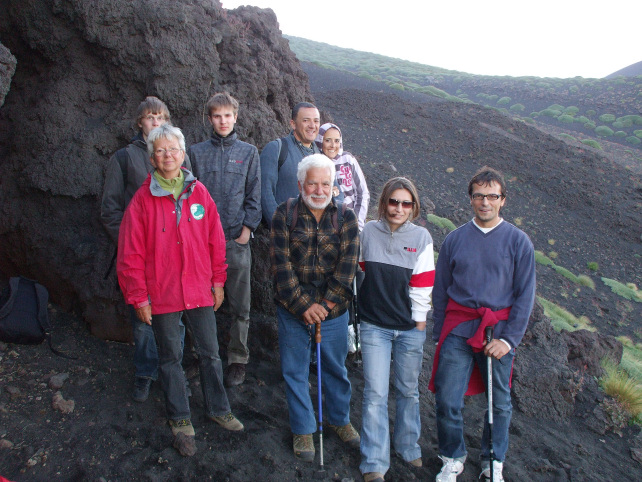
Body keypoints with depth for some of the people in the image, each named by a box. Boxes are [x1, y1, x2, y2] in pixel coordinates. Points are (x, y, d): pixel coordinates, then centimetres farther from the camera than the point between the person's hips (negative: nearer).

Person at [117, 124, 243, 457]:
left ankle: (218, 409, 34)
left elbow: (215, 240, 6)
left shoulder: (199, 192, 0)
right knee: (170, 358, 12)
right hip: (161, 295, -2)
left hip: (200, 291, 2)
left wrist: (217, 281, 7)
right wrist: (139, 297, -5)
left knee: (210, 352, 13)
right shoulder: (143, 200, -7)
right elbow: (130, 255, -5)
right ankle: (180, 421, 28)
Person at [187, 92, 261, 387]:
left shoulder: (248, 153, 9)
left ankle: (238, 360, 17)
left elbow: (254, 196, 6)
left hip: (236, 240, 0)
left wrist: (247, 228, -4)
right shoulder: (196, 152, 10)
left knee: (239, 306, 4)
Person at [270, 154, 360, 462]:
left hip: (334, 310, 1)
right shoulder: (285, 214, -4)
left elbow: (347, 265, -7)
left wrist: (325, 304, -16)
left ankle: (339, 419, 39)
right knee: (295, 371, 10)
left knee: (336, 368, 16)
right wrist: (303, 305, -17)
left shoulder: (345, 218, -1)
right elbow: (281, 263, -10)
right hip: (293, 310, 0)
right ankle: (303, 430, 29)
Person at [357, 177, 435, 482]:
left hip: (410, 328, 1)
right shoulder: (368, 232, -4)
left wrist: (419, 318, -3)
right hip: (374, 326, 0)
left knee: (408, 390, 15)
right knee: (375, 394, 0)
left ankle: (408, 447, 36)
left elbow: (422, 284, -4)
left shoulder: (421, 237, -5)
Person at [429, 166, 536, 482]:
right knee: (447, 400, -1)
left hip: (499, 331, 0)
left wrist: (509, 339, -8)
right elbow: (441, 290, 9)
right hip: (458, 328, 1)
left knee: (499, 402, 11)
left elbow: (525, 295, 0)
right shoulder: (455, 239, 4)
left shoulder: (518, 241, 0)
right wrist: (438, 334, 6)